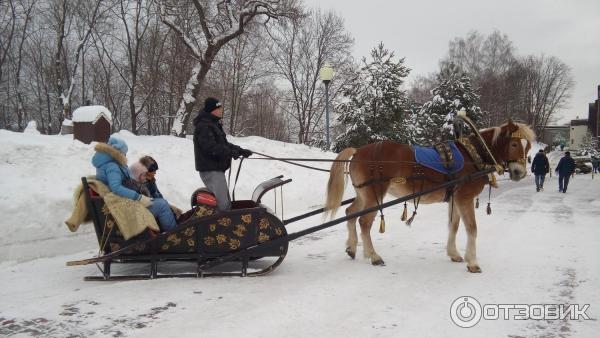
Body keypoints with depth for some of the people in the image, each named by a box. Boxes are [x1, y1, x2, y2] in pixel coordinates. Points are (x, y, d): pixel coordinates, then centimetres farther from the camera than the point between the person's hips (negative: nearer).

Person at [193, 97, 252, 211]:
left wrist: (240, 150, 8)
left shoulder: (214, 124, 19)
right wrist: (230, 152, -24)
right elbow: (211, 148, -24)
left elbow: (224, 144, 19)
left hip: (217, 168, 11)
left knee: (226, 202, 15)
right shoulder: (203, 126, -14)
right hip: (210, 170, -11)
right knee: (222, 204, -15)